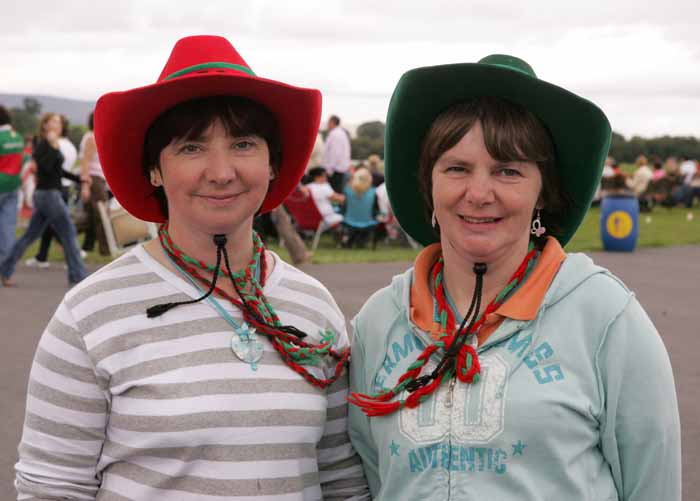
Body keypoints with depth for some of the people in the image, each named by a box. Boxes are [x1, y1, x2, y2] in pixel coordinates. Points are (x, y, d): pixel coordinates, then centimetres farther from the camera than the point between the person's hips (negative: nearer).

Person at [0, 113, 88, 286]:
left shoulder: (54, 145, 15)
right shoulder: (43, 145, -12)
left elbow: (58, 170, 25)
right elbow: (45, 167, -26)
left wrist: (79, 179, 20)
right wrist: (52, 147, -26)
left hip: (52, 193, 9)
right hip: (48, 193, -9)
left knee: (30, 235, 11)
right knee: (69, 233, -5)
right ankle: (77, 275, -1)